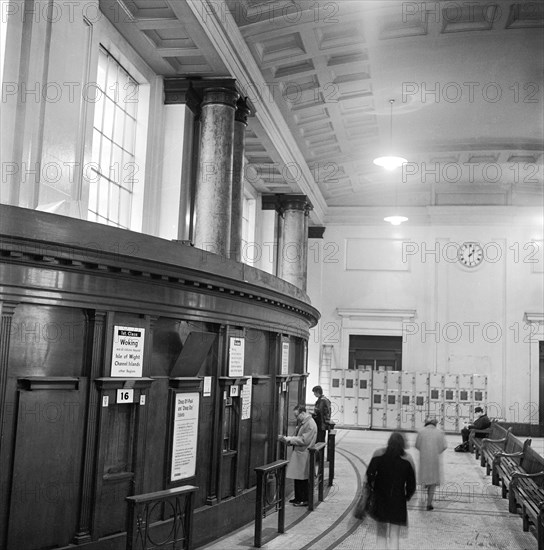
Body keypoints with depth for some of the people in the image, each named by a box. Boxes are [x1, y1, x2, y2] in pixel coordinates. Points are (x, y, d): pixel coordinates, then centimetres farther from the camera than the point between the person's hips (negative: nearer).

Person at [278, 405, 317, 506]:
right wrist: (286, 438, 1)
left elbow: (303, 440, -22)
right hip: (298, 453, 9)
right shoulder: (301, 423, 14)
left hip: (304, 455, -9)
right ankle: (298, 498, 23)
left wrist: (288, 439, -19)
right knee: (297, 478, 14)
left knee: (303, 478, 0)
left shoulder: (310, 424, -17)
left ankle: (304, 500, 10)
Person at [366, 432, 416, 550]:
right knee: (394, 535, 7)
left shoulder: (379, 454, -4)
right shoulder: (407, 460, -5)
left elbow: (370, 474, -8)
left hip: (380, 499, 1)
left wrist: (372, 487, 7)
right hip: (398, 501, -1)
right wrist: (407, 496, 14)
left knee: (381, 532, 17)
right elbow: (411, 484, -2)